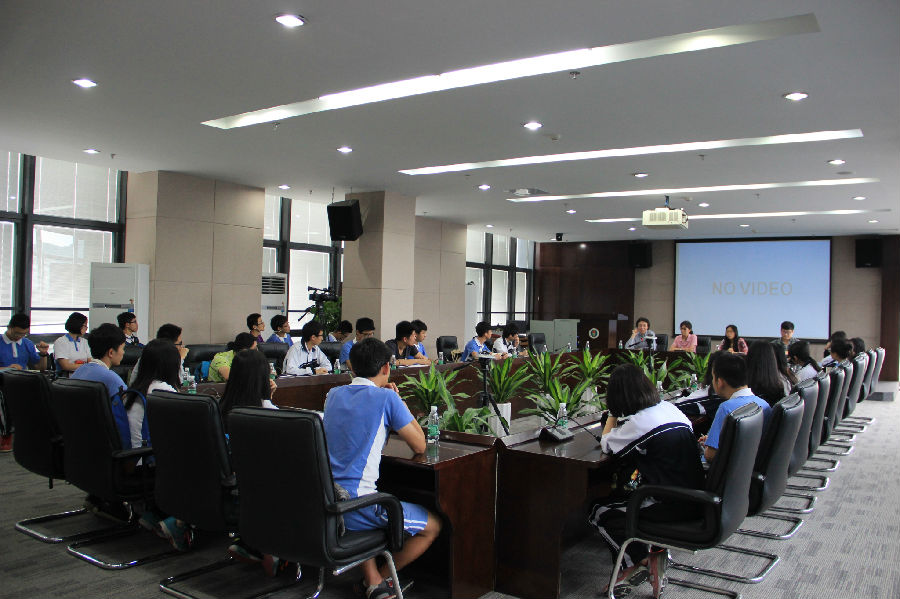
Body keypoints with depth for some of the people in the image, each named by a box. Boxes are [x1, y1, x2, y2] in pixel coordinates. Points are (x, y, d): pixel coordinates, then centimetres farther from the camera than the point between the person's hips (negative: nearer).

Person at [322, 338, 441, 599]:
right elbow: (419, 446, -1)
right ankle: (381, 577, 21)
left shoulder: (333, 394, 10)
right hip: (354, 507, -6)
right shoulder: (386, 398, -9)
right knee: (433, 526, 11)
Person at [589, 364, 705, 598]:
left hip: (673, 508, -8)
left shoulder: (639, 422, -17)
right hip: (693, 500, 8)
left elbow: (606, 444, -4)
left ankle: (639, 562, 9)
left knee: (600, 514, 4)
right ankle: (657, 550, 20)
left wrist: (613, 413, 8)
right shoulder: (670, 408, 5)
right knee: (627, 495, 29)